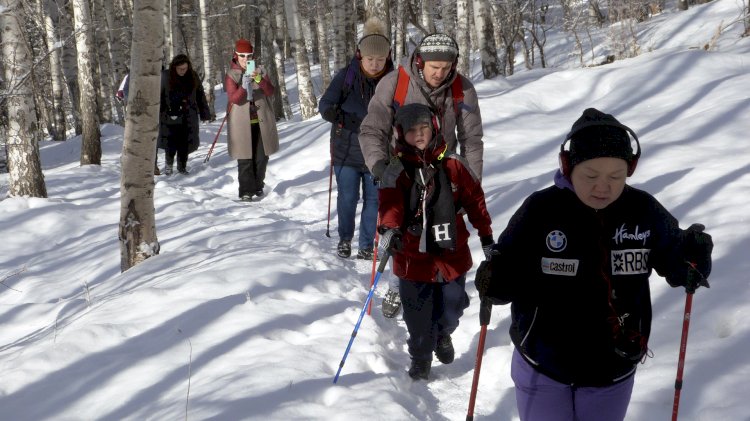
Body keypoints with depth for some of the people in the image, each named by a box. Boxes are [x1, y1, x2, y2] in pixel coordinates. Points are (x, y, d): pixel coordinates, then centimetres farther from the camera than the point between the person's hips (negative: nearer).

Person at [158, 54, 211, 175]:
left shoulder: (193, 77, 2)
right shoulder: (166, 76, -5)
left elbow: (200, 96, 8)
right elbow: (159, 96, -4)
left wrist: (205, 114, 8)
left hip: (188, 118, 2)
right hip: (170, 117, -2)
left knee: (184, 143, 2)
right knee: (171, 142, -2)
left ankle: (182, 166, 19)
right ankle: (169, 163, 22)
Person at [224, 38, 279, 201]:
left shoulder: (260, 71, 8)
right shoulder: (231, 75, -1)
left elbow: (271, 91, -4)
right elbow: (233, 98, -14)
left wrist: (259, 80, -21)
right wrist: (243, 86, -32)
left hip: (262, 121, 3)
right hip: (242, 123, -3)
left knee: (262, 157, 8)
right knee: (245, 159, -5)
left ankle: (258, 186, 24)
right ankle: (246, 191, -2)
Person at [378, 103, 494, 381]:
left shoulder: (453, 165, 0)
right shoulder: (396, 171, -6)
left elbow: (475, 200, 6)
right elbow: (390, 204, -20)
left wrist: (486, 235, 7)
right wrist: (389, 229, -40)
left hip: (452, 253, 2)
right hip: (414, 257, -2)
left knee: (452, 308, 12)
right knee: (419, 316, 5)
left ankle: (443, 335, 46)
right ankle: (420, 358, 29)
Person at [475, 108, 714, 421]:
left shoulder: (643, 210, -11)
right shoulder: (540, 210, -17)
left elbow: (671, 258, -2)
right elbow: (511, 270, -11)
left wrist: (692, 256, -24)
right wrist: (494, 281, -33)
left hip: (613, 371, 2)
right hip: (541, 367, -2)